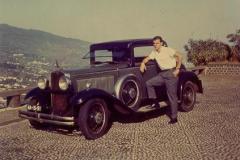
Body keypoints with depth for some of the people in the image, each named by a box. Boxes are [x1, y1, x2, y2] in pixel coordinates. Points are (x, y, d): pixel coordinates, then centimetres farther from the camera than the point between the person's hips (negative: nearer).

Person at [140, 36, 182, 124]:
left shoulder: (167, 50, -13)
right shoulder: (154, 52, 7)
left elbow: (179, 56, -13)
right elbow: (148, 58, 17)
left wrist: (177, 69, -15)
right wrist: (143, 63, -6)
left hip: (171, 73, -7)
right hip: (162, 74, 7)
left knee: (172, 96, -3)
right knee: (149, 83, -3)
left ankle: (174, 118, 7)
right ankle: (155, 102, 7)